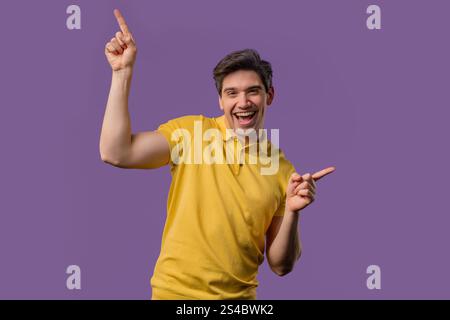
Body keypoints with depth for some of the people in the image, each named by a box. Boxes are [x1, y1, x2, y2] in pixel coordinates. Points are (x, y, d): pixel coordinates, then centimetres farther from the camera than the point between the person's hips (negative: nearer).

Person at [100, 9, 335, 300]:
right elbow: (116, 153, -19)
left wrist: (292, 212, -17)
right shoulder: (190, 131, -6)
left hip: (238, 295, 2)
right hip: (174, 291, -1)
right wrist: (123, 71, -18)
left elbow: (281, 265, 0)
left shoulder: (283, 171, -2)